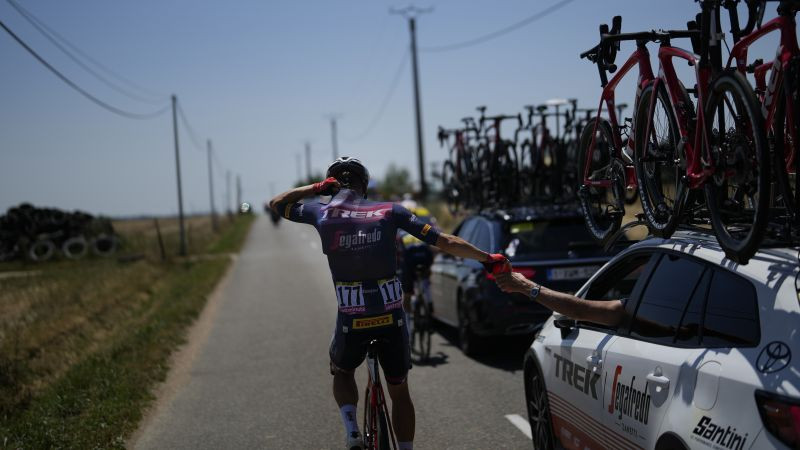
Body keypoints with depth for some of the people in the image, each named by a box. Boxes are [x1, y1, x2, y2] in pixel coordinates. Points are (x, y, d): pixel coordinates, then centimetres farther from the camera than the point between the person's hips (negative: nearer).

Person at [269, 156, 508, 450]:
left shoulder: (322, 214, -2)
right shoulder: (390, 212, 0)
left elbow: (277, 204, 16)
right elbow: (447, 242, -2)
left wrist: (316, 188, 11)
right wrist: (489, 260, 7)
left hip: (351, 322, -1)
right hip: (392, 319, 1)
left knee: (342, 373, 29)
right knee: (399, 390, 21)